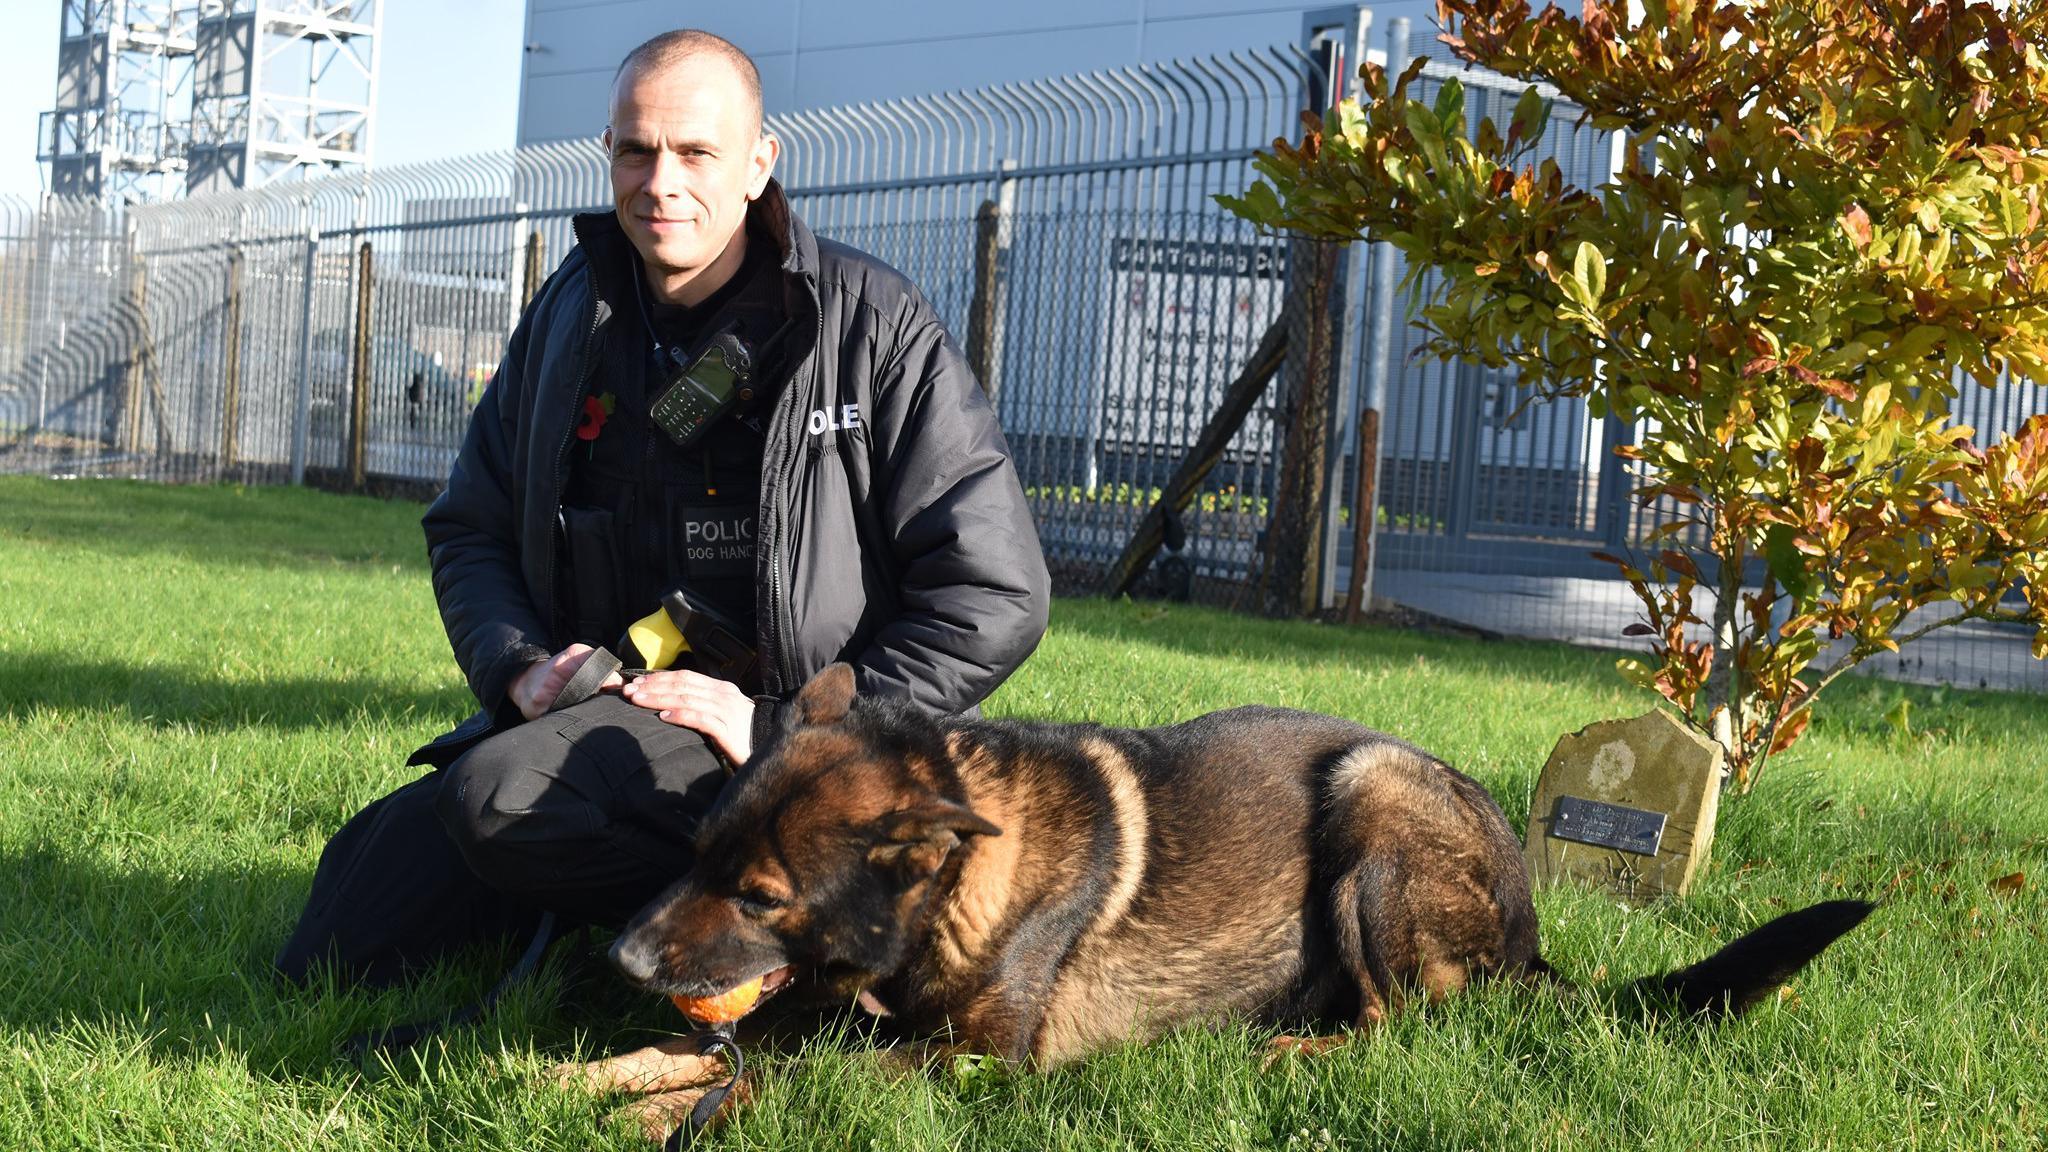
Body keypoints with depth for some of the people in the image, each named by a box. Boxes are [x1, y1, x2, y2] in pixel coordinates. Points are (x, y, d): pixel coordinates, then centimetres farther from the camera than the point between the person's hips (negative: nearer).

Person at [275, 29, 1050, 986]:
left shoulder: (873, 322, -10)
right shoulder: (569, 314, 8)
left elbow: (993, 598, -13)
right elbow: (468, 529, 15)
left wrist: (786, 731, -18)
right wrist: (521, 664, -7)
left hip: (770, 744, -6)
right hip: (587, 705, 6)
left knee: (505, 798, -33)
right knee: (330, 955, 2)